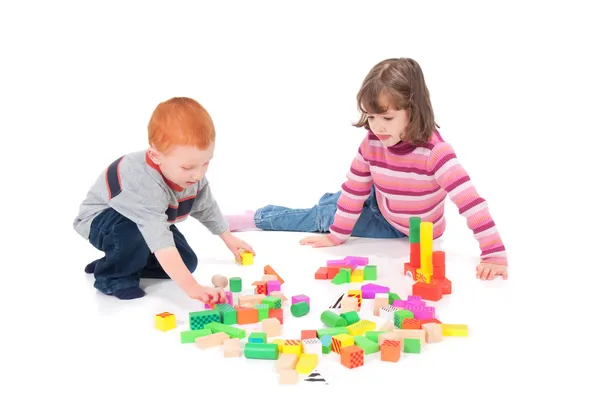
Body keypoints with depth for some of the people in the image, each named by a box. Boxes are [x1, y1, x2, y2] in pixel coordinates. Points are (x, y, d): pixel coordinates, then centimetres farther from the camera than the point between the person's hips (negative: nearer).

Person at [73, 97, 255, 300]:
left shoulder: (193, 175, -19)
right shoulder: (144, 185, -45)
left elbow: (206, 206, 5)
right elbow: (161, 243, -53)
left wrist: (228, 238, 16)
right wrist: (192, 287, -58)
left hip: (150, 218, 8)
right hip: (101, 218, -8)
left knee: (187, 262, -2)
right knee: (135, 234, -40)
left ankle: (130, 262, 17)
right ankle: (114, 275, -10)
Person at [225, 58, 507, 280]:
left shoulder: (434, 150, -37)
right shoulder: (372, 143, -19)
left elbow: (469, 200, -42)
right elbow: (355, 188, -8)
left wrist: (494, 254, -47)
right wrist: (337, 235, -5)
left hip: (415, 232, -4)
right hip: (381, 206, 4)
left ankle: (258, 219, 12)